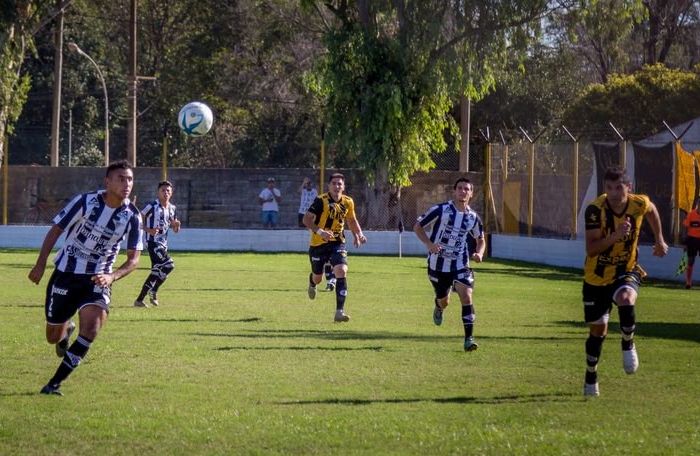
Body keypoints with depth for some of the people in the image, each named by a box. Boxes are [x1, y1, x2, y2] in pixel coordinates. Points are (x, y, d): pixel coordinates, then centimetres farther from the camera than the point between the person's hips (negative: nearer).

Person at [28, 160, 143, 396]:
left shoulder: (131, 216, -9)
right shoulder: (85, 202, -14)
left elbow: (133, 258, -5)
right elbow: (56, 230, -3)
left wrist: (112, 276, -23)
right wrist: (40, 264, -7)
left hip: (97, 279, 1)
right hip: (65, 274, -1)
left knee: (91, 328, -23)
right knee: (53, 337, 6)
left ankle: (55, 383, -13)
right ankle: (66, 329, 47)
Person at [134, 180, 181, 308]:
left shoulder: (172, 208, 12)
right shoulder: (152, 206, -10)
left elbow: (175, 230, 19)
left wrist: (176, 225, -4)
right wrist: (149, 230, -22)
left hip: (163, 243, 8)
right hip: (153, 242, -8)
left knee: (156, 272, 10)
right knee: (169, 265, -21)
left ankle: (139, 299, 18)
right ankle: (153, 291, -7)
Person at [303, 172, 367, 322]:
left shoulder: (348, 202, -1)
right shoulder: (321, 201, -16)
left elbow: (351, 220, 18)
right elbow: (306, 219, -17)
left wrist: (359, 234, 3)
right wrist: (320, 231, -32)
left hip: (337, 243, 2)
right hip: (318, 244, -2)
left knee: (341, 271, -21)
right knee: (318, 277, 12)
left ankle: (340, 311, -19)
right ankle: (312, 283, 55)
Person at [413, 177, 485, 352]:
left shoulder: (473, 218, 1)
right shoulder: (440, 210, -10)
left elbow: (481, 239, 18)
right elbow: (417, 226, -3)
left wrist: (479, 253, -4)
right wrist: (429, 244, -18)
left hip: (460, 265, 1)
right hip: (438, 264, -1)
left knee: (467, 296, -18)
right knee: (443, 301, 13)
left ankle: (468, 338, -17)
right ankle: (438, 308, 53)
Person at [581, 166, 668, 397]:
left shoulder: (639, 204, -16)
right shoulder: (595, 210, -24)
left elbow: (651, 210, 11)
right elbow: (590, 249, -29)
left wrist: (659, 240, 15)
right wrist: (616, 236, -42)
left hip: (626, 270, 1)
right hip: (597, 276, -1)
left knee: (625, 300, -34)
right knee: (597, 330, 7)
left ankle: (628, 345, -6)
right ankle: (591, 378, 30)